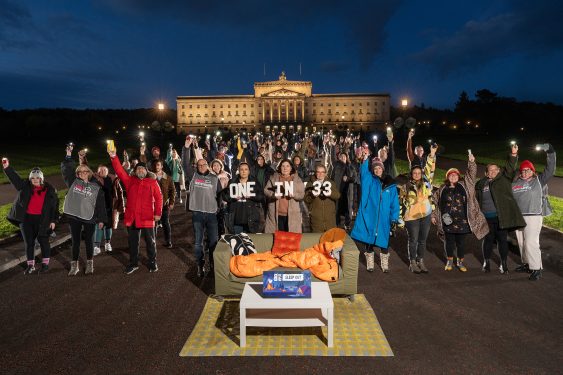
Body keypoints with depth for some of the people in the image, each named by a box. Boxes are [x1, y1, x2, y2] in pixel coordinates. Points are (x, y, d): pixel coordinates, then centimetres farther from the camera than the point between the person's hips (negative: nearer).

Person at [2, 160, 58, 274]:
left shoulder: (49, 190, -2)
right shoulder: (25, 186, 6)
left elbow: (55, 205, -1)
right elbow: (15, 178, 1)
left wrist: (53, 220, -4)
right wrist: (7, 167, -15)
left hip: (42, 220, -3)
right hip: (26, 219, 3)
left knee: (43, 241, 5)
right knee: (28, 242, 8)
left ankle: (45, 263, 19)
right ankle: (30, 265, 19)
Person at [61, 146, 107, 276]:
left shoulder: (96, 187, 2)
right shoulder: (73, 182, 6)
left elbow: (100, 204, 2)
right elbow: (65, 168, 3)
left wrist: (101, 219, 0)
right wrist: (68, 155, -8)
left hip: (89, 218, -1)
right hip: (74, 217, 2)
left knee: (89, 241, 7)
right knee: (75, 242, 8)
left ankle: (89, 264, 19)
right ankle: (74, 265, 17)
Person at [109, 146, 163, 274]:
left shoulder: (153, 182, 2)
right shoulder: (129, 180, 8)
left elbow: (158, 198, 0)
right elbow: (119, 171, -4)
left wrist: (158, 213, -6)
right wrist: (113, 157, -17)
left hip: (147, 218, -2)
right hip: (131, 217, 2)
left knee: (150, 241, 7)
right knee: (133, 242, 13)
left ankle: (152, 263, 21)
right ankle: (133, 263, 27)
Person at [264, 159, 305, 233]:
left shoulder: (297, 179, 8)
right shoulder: (274, 178, 10)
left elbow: (302, 194, 3)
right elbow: (266, 190, 6)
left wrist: (294, 195, -18)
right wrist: (273, 194, -14)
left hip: (292, 214, 0)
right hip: (276, 214, 0)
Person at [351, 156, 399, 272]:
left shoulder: (391, 184, 4)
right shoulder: (369, 180, 1)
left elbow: (394, 203, 5)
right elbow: (364, 172, -21)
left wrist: (394, 218, -1)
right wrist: (365, 160, -37)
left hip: (384, 218, 1)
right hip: (369, 216, -1)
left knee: (383, 241, 8)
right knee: (369, 240, 7)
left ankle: (385, 264, 23)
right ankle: (370, 263, 22)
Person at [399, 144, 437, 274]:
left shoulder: (426, 182, 5)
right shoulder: (406, 186, 1)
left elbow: (430, 169, -6)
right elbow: (402, 201, 5)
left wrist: (432, 154, -17)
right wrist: (402, 216, 1)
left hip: (426, 215, 3)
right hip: (411, 217, -2)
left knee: (423, 239, 11)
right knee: (413, 240, 4)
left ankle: (420, 261, 22)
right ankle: (412, 263, 15)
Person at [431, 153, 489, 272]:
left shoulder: (464, 185, 7)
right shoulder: (442, 189, 7)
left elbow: (471, 174, -6)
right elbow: (435, 202, 10)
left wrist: (471, 162, -21)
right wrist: (434, 215, 7)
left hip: (462, 220, 0)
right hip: (447, 220, 0)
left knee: (461, 242, 7)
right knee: (449, 241, 8)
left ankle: (460, 261, 24)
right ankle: (449, 261, 25)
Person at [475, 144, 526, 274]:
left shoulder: (504, 179, 4)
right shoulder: (481, 184, 9)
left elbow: (510, 168, -11)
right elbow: (477, 199, 16)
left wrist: (513, 155, -25)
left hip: (501, 216, -2)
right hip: (487, 218, 2)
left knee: (502, 239, 4)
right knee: (488, 239, 10)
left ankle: (503, 264, 17)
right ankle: (486, 262, 24)